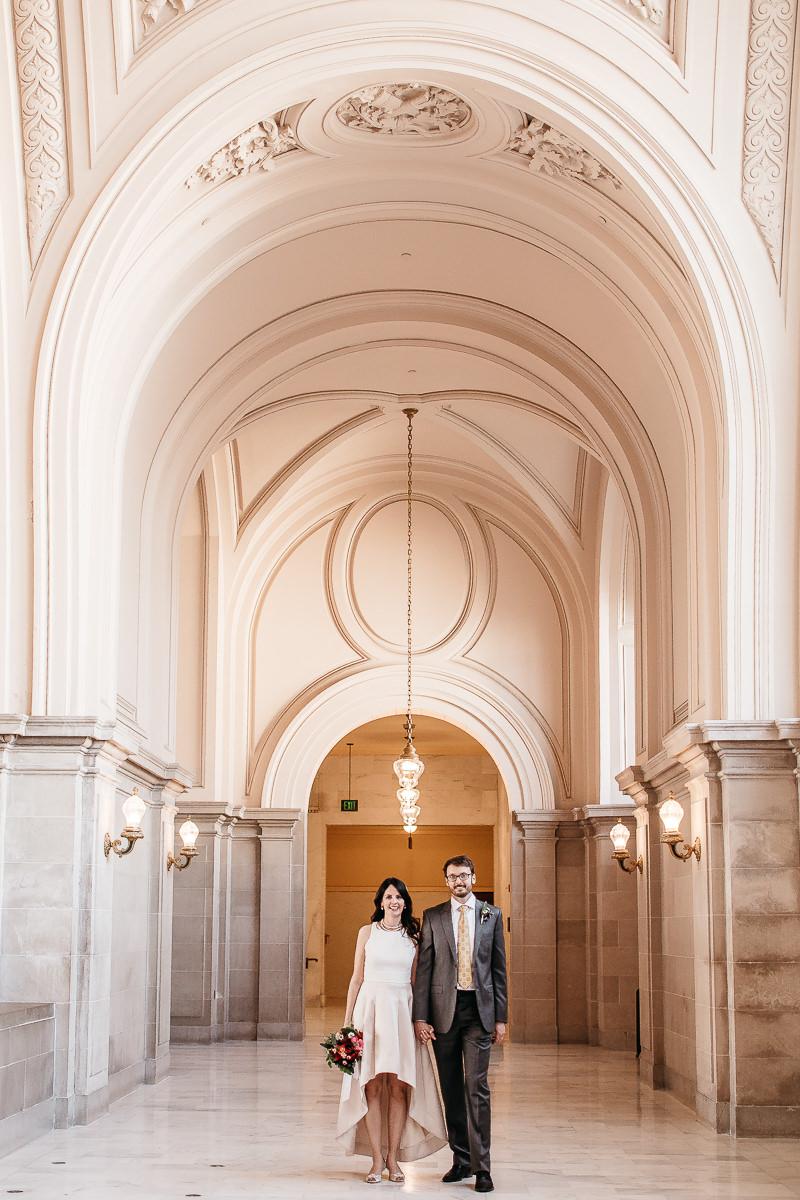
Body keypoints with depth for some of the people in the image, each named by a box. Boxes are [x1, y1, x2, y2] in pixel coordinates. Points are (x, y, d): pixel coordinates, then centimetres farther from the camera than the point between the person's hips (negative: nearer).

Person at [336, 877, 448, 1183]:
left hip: (403, 1011, 1)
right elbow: (357, 978, 8)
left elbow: (417, 982, 11)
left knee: (400, 1086, -3)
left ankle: (393, 1157, 5)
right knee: (373, 1085, -4)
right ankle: (377, 1158, 1)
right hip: (370, 1008, -1)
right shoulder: (367, 933, 7)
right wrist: (347, 1020, 3)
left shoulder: (413, 937, 9)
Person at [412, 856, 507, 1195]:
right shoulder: (432, 917, 7)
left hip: (479, 1009, -1)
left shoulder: (492, 915, 7)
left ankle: (481, 1167, -5)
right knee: (451, 1089, 8)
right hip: (444, 1010, 1)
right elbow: (423, 969, 4)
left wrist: (501, 1017, 3)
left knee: (477, 1087, -7)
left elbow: (499, 969, 8)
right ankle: (461, 1160, 19)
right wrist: (420, 1017, -3)